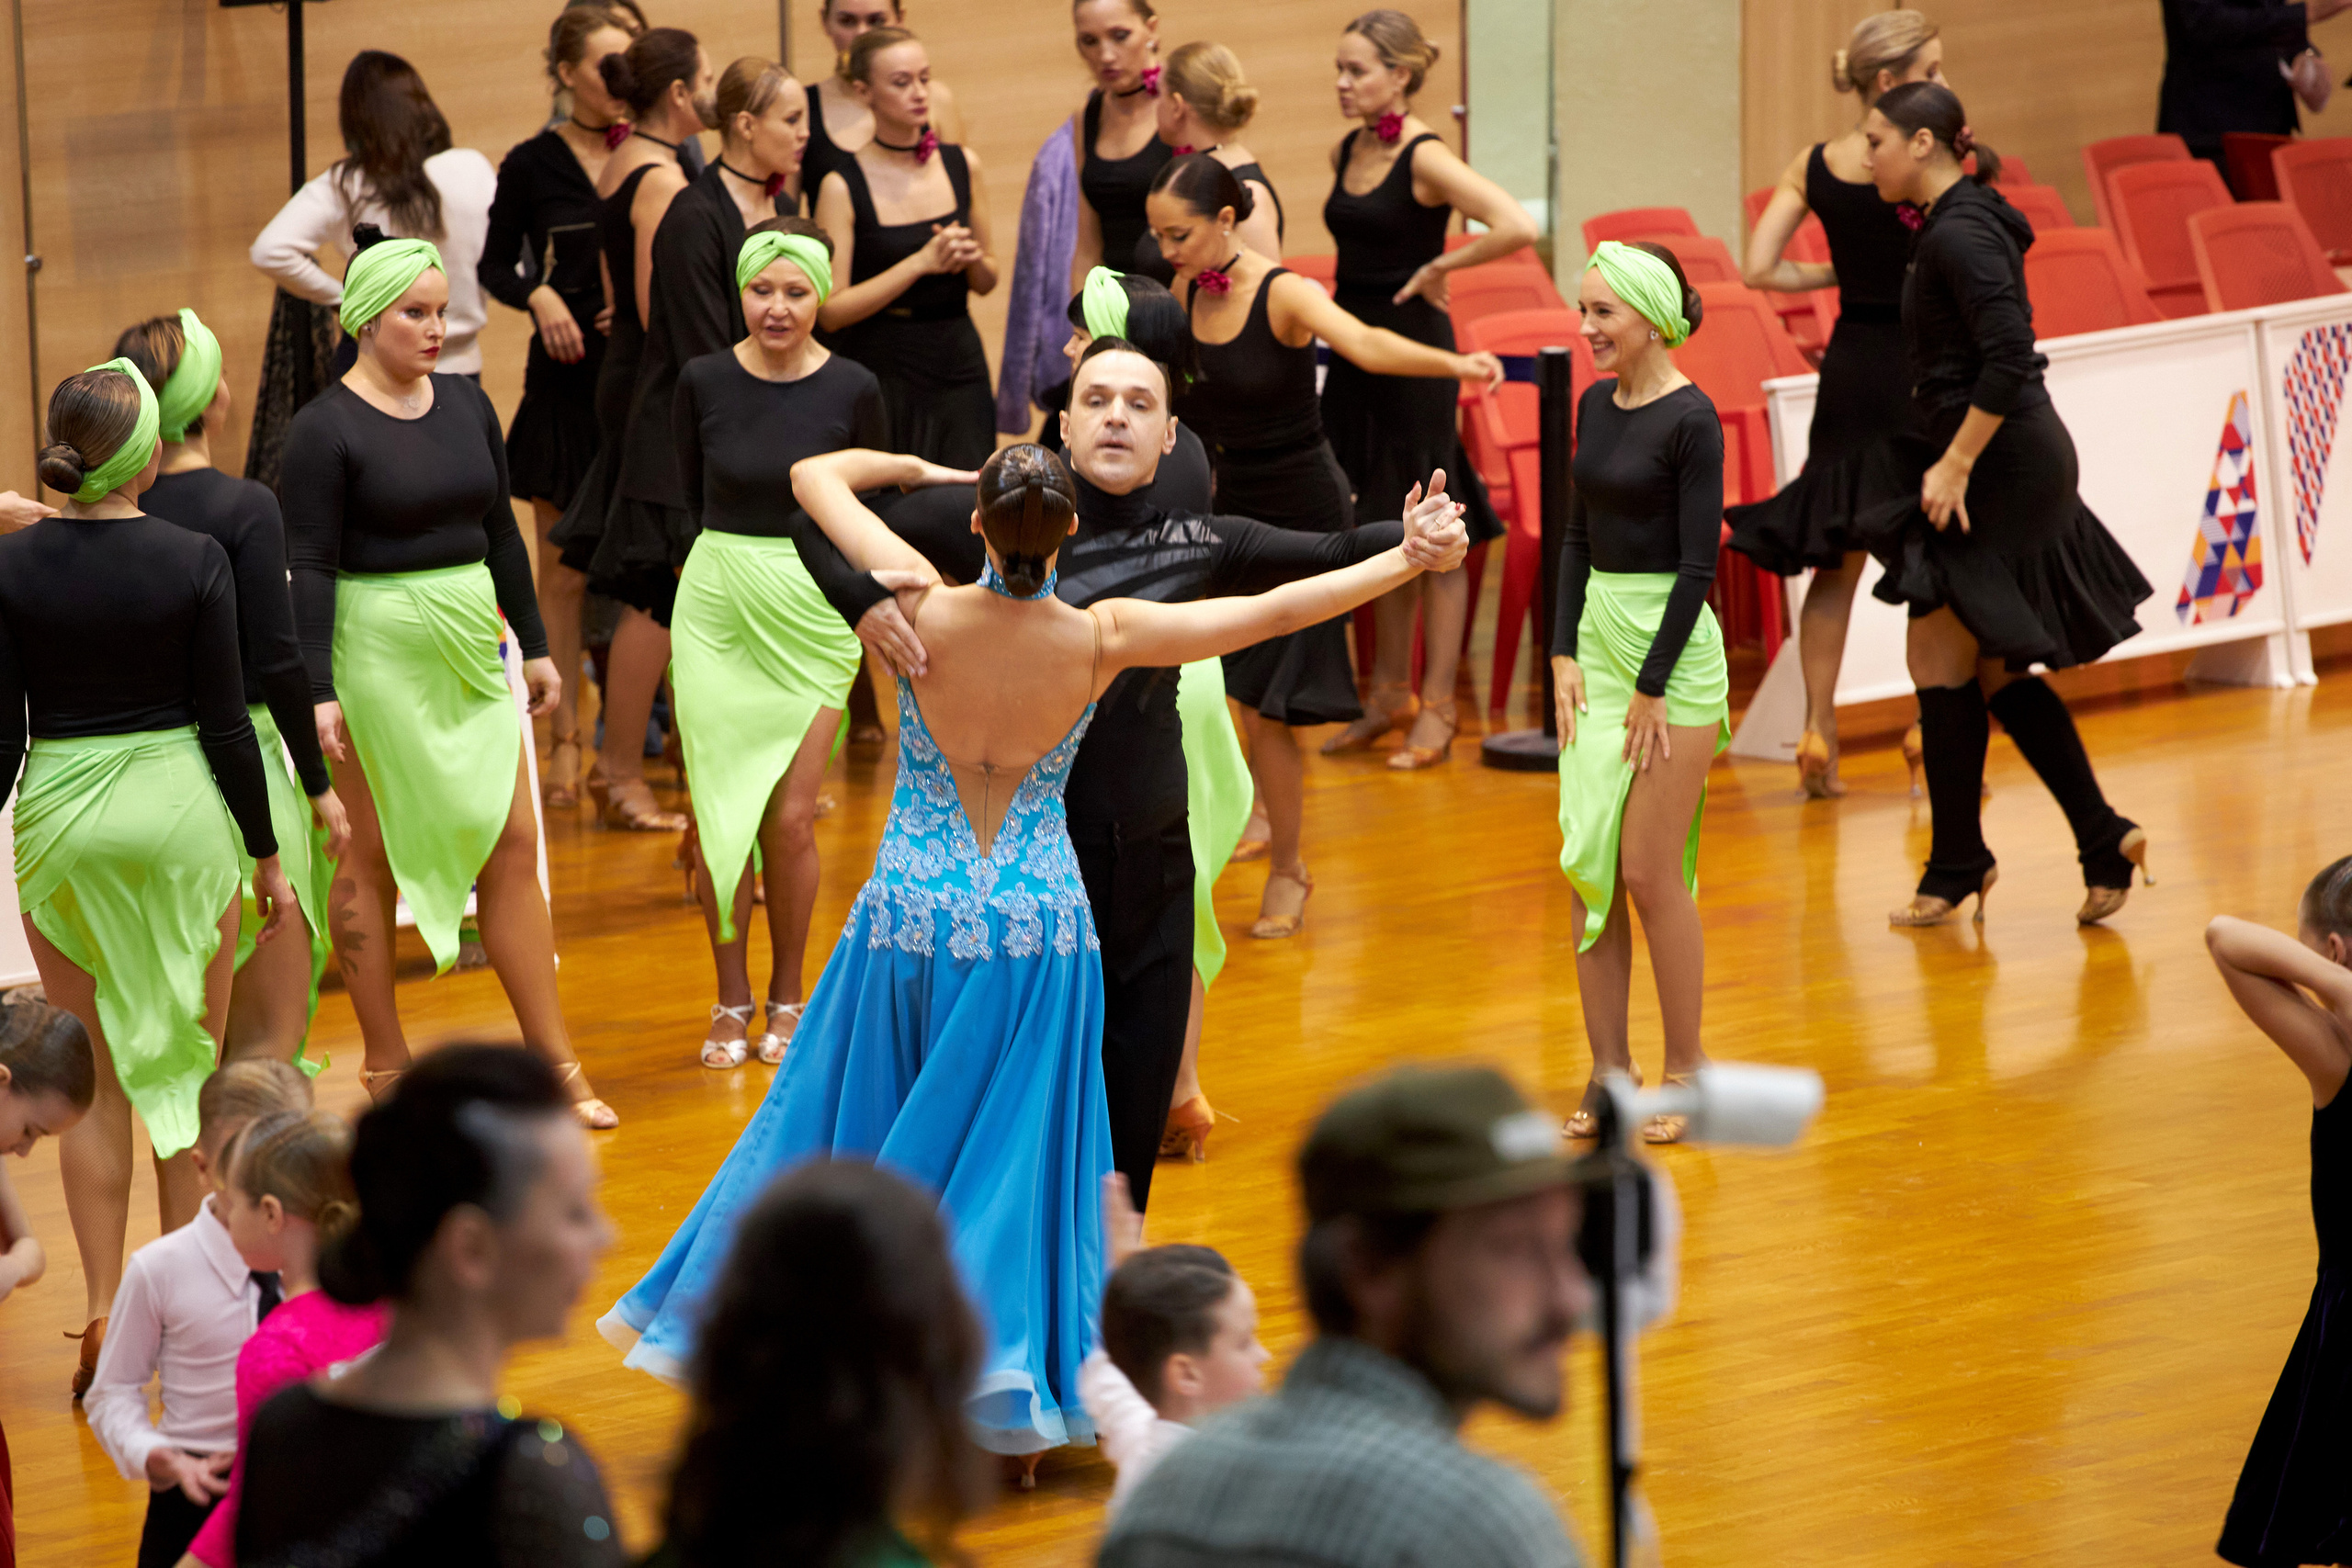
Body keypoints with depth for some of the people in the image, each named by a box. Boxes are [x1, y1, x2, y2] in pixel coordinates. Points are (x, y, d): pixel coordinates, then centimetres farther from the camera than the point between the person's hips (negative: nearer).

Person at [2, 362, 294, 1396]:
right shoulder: (194, 562, -9)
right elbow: (227, 722, -6)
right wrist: (266, 855, 3)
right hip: (178, 806, -1)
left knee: (95, 1079, 9)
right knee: (190, 1068, 10)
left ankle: (104, 1317, 7)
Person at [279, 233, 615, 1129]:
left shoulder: (466, 405, 9)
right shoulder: (326, 430, -9)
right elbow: (309, 567, -11)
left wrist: (534, 644, 17)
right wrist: (318, 691, -16)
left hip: (469, 647, 6)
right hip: (377, 647, -6)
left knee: (511, 843, 4)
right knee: (374, 860, 2)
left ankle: (554, 1063, 9)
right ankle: (385, 1067, 12)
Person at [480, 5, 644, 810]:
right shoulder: (533, 165, 2)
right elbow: (495, 265, 10)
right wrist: (538, 295, -9)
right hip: (567, 377, -1)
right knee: (563, 570, 2)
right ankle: (564, 742, 8)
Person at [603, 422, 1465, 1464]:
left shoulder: (926, 610, -13)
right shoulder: (1101, 640, -12)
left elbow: (815, 474, -1)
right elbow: (1279, 611, -8)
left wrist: (922, 469, 15)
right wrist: (1409, 560, 0)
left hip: (908, 917, 0)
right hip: (1037, 927, 0)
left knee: (861, 1143, 13)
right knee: (1014, 1159, 9)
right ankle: (1014, 1397, 11)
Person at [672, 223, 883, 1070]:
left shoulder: (852, 390, -6)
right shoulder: (703, 382, -3)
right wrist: (734, 562, 12)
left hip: (812, 614, -1)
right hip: (714, 608, 1)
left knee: (790, 818, -2)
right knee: (718, 813, 1)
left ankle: (787, 999, 16)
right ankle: (731, 1002, 15)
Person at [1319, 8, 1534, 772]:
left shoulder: (1424, 159, -15)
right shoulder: (1349, 152, 7)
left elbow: (1518, 228, -27)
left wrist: (1438, 267, -17)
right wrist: (1346, 308, 13)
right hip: (1355, 349, 8)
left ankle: (1437, 708, 5)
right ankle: (1391, 694, 24)